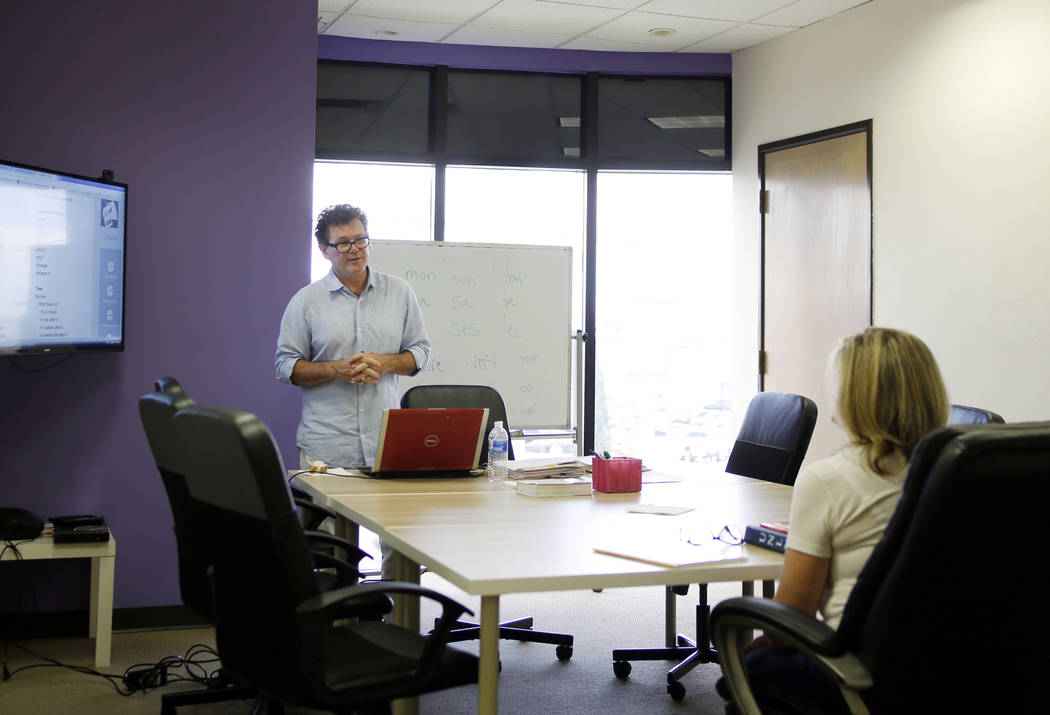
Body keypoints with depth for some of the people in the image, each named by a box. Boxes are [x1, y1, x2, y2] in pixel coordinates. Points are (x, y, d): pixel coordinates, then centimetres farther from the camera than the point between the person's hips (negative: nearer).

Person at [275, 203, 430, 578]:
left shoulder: (399, 292, 10)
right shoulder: (306, 301, 5)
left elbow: (420, 351, 13)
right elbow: (286, 366, 4)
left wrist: (383, 363, -6)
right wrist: (338, 369, -11)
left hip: (388, 440, 2)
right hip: (326, 445, -1)